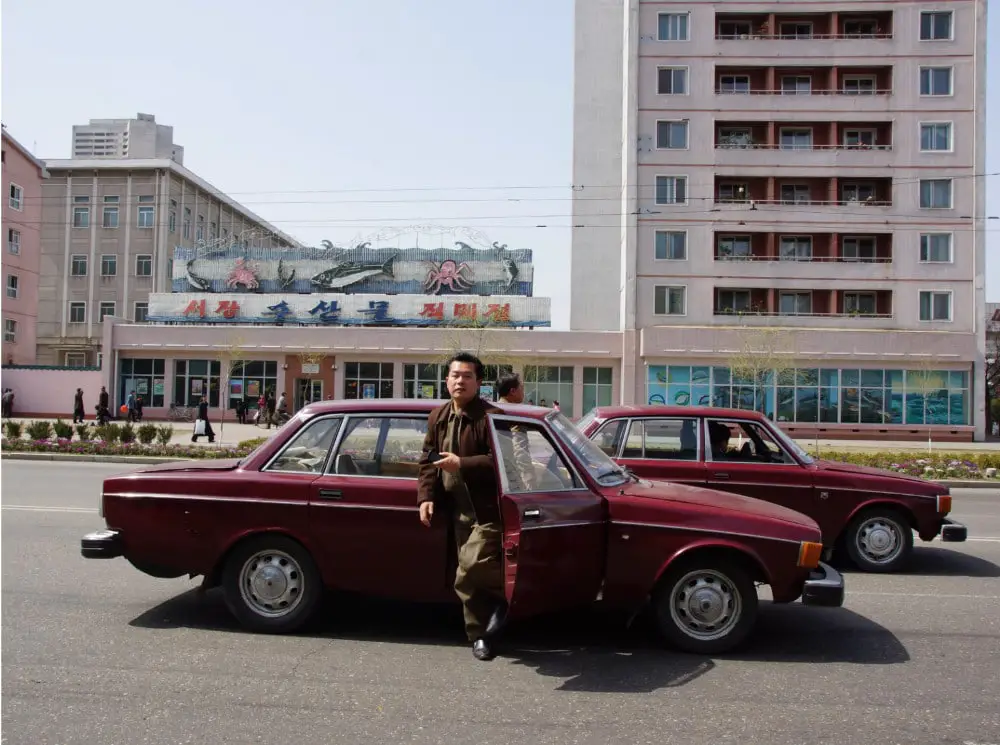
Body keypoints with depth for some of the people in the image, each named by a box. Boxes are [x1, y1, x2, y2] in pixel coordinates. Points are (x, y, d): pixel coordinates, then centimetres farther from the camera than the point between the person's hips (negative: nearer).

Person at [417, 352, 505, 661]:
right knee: (470, 576, 11)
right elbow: (427, 461, 12)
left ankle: (509, 592, 12)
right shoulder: (438, 417, 10)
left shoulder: (491, 416, -11)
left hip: (486, 509, -6)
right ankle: (480, 635, 24)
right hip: (458, 509, 7)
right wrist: (425, 497, 1)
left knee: (473, 567, -18)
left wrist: (462, 464, -24)